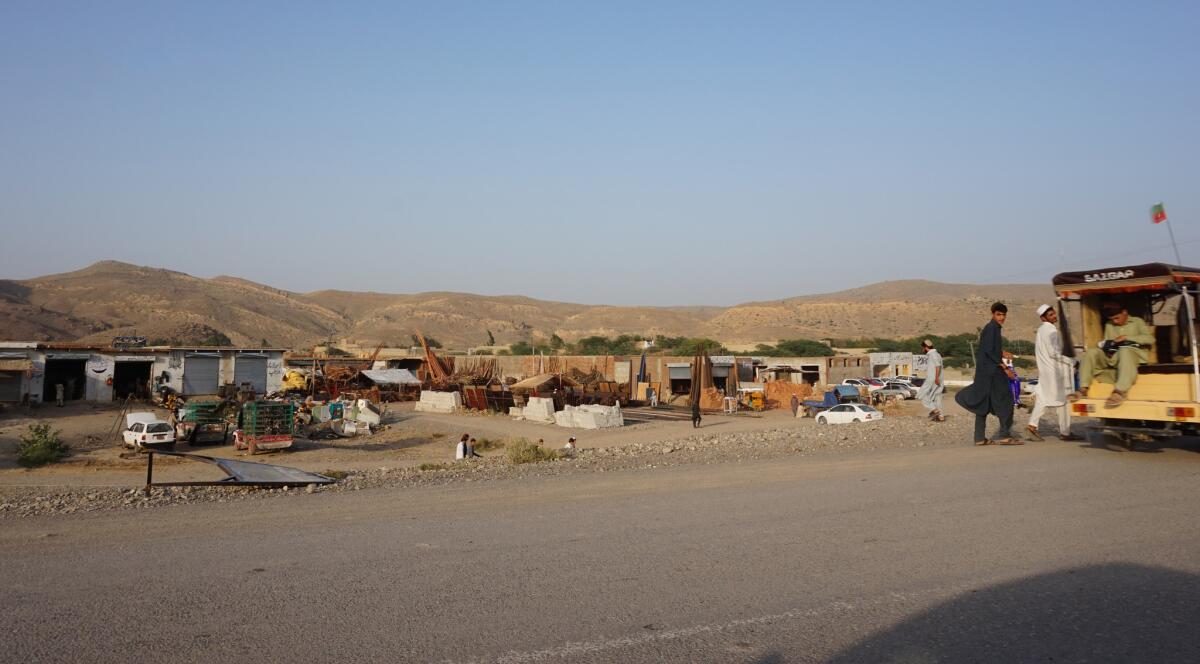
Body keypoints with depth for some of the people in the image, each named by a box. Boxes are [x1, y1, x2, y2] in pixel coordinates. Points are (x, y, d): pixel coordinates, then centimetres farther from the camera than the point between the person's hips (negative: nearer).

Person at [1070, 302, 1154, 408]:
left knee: (1124, 351, -41)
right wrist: (1106, 346, -5)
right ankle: (1083, 389, -34)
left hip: (1133, 353, -4)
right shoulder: (1109, 325, 26)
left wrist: (1127, 337, -10)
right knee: (1091, 352, -24)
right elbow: (1106, 342, 21)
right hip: (1113, 356, 4)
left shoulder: (1137, 321, 15)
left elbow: (1150, 339, 0)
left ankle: (1120, 391, -56)